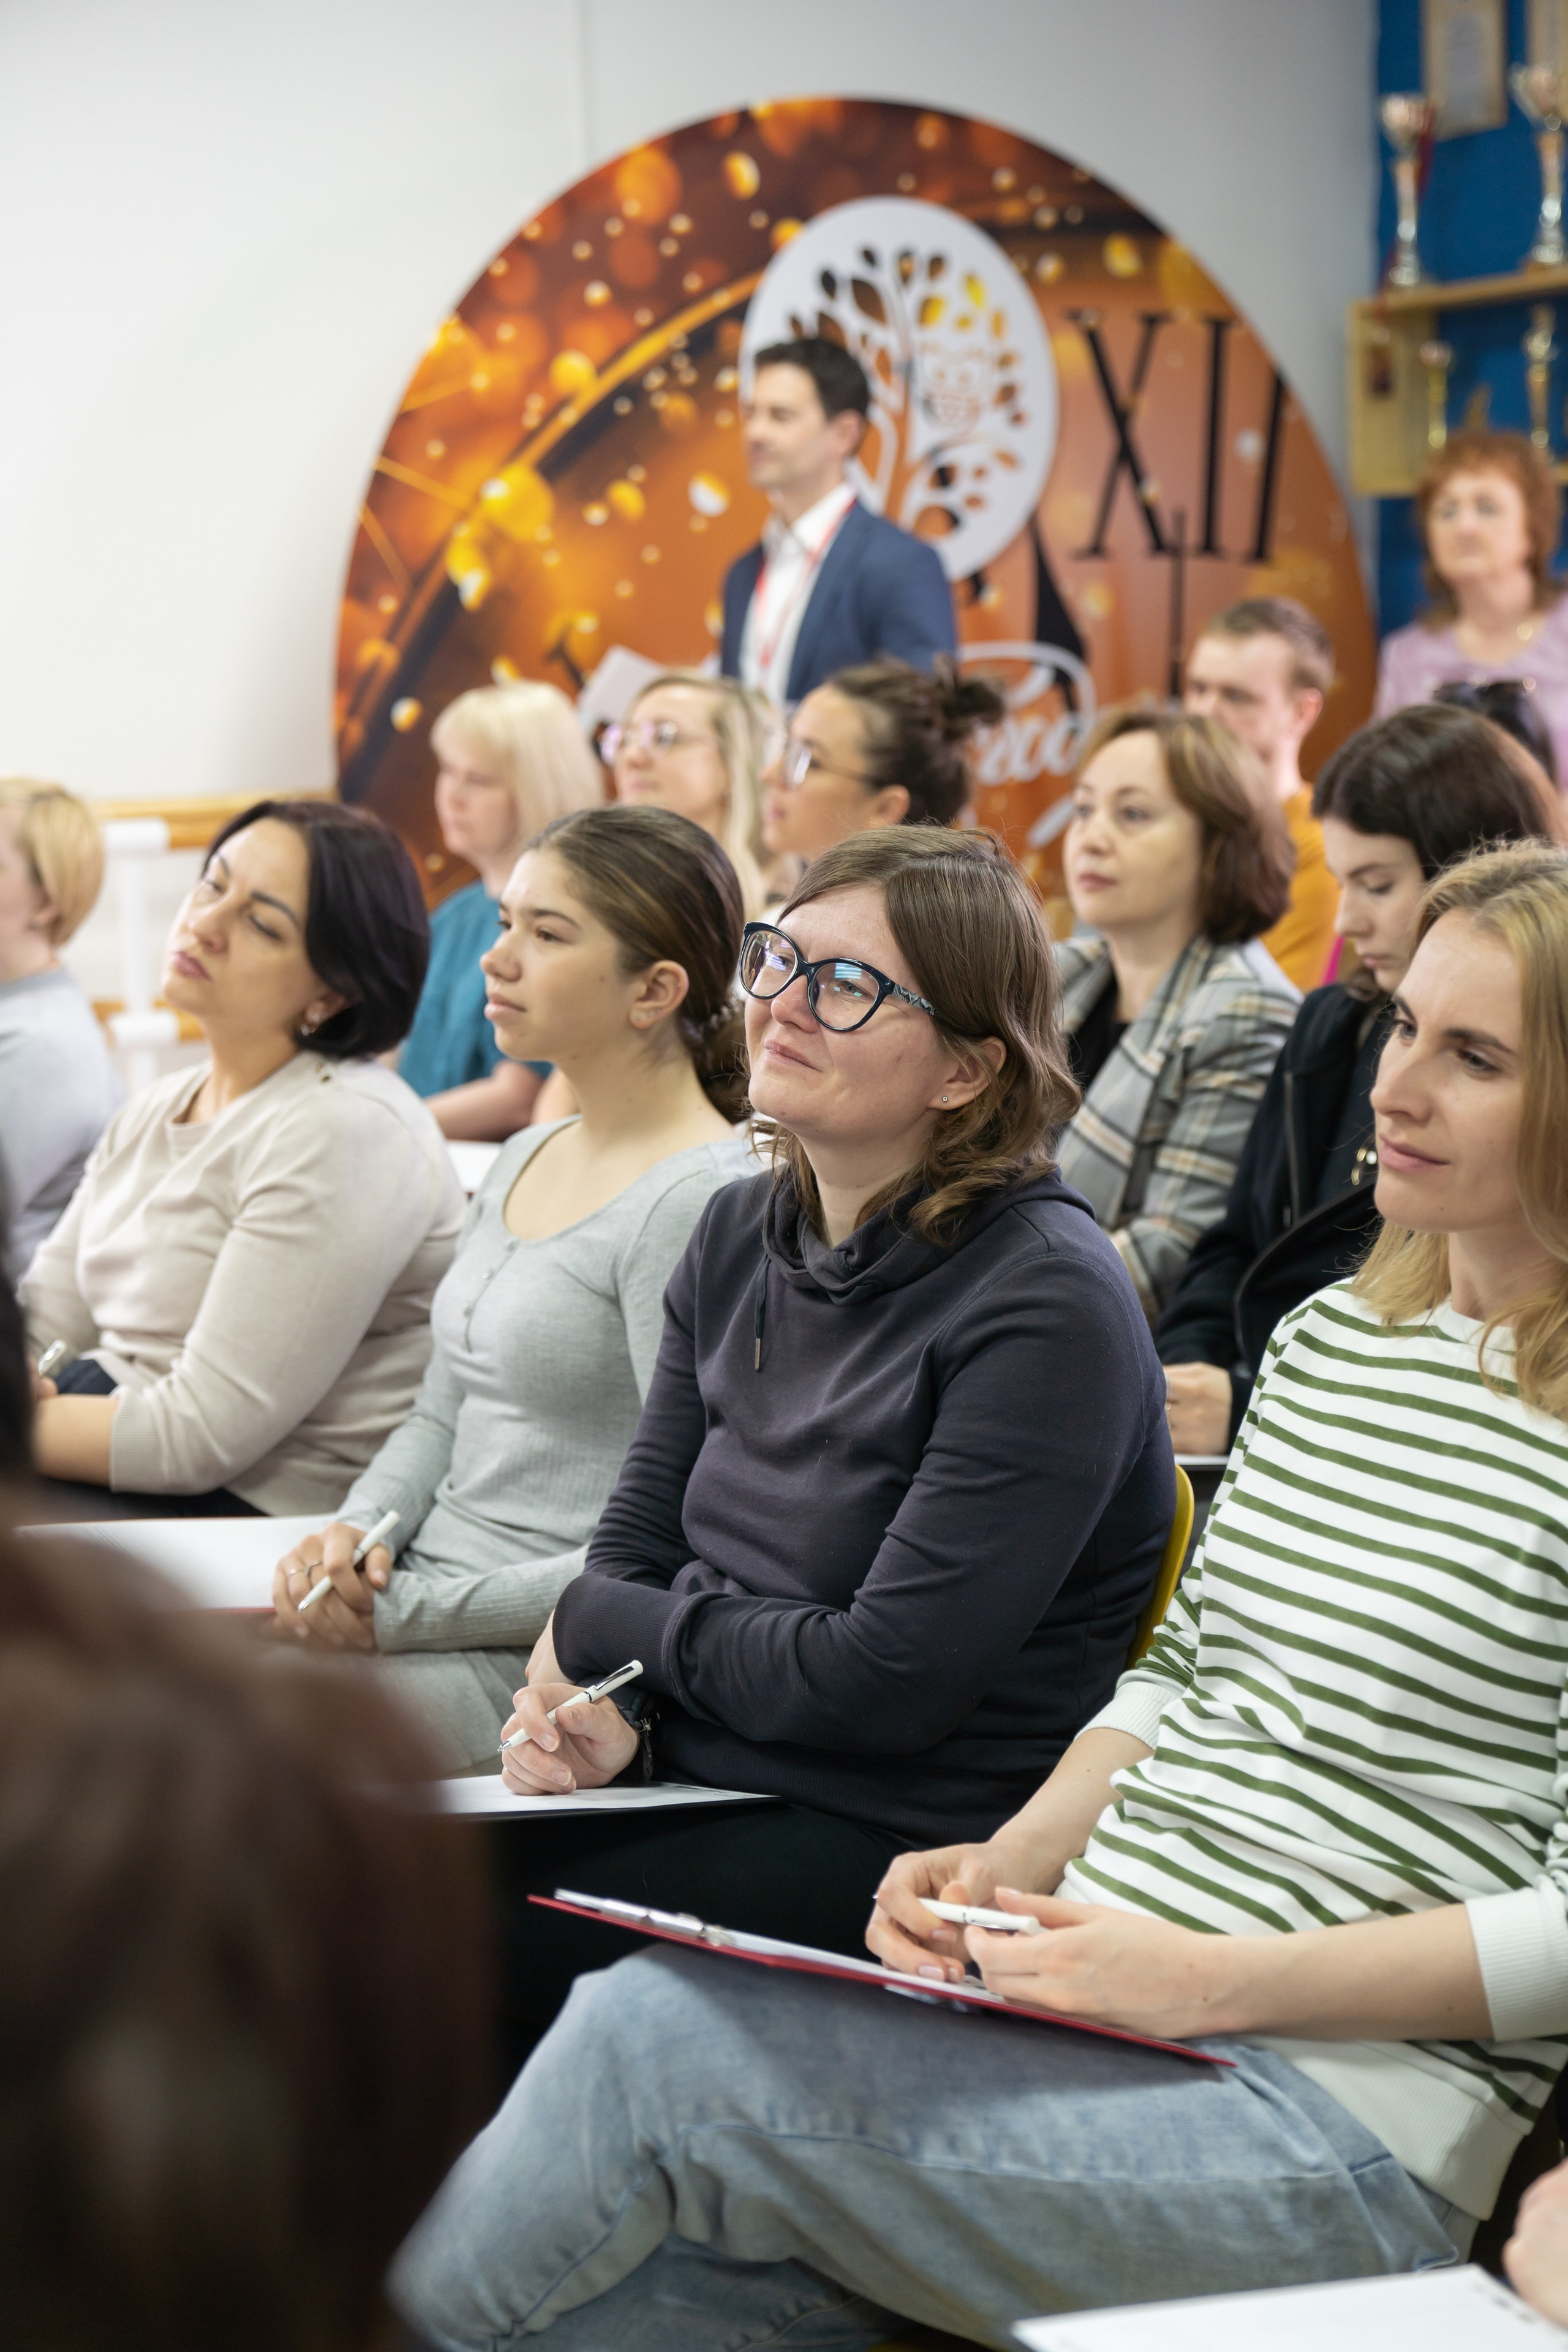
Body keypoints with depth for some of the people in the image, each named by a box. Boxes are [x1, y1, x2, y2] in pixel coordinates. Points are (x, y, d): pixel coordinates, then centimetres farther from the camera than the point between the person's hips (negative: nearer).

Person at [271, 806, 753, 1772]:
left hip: (542, 1658, -8)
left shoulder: (699, 1202, -14)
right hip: (414, 1601, 8)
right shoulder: (524, 1160, 15)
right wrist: (355, 1530, -1)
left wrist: (410, 1612, -17)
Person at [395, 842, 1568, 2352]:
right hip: (1094, 1996, 7)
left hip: (1346, 2108, -7)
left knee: (654, 2035, -19)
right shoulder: (1329, 1336, 15)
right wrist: (1014, 1864, 4)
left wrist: (1205, 1977, -18)